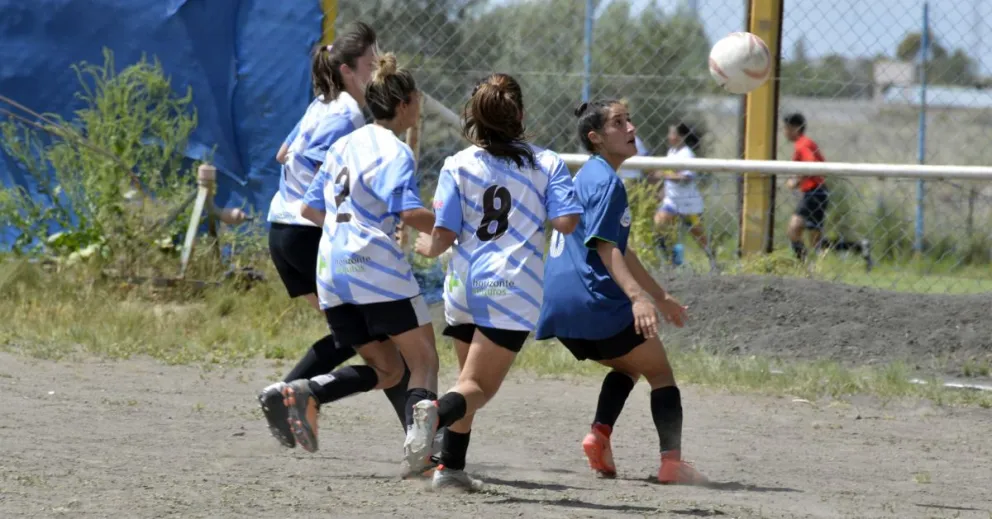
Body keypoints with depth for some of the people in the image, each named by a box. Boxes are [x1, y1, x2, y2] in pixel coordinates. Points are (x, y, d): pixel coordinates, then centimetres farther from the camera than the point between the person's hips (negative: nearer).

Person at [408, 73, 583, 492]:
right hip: (512, 289, -2)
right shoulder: (547, 164, 1)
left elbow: (444, 234, -2)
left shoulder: (458, 166, 2)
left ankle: (450, 467, 16)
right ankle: (439, 411, -36)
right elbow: (566, 222, -7)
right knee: (479, 386, -2)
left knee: (471, 380, 22)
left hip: (464, 285, 2)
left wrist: (428, 248, 22)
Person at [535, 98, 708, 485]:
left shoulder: (587, 178, 23)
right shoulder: (605, 181, -9)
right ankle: (672, 461, -7)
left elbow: (620, 252, 31)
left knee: (628, 366, 26)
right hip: (594, 300, -9)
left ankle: (600, 436, 2)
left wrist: (661, 297, 35)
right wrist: (638, 296, -32)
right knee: (660, 371, 4)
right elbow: (604, 246, -21)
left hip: (559, 306, 9)